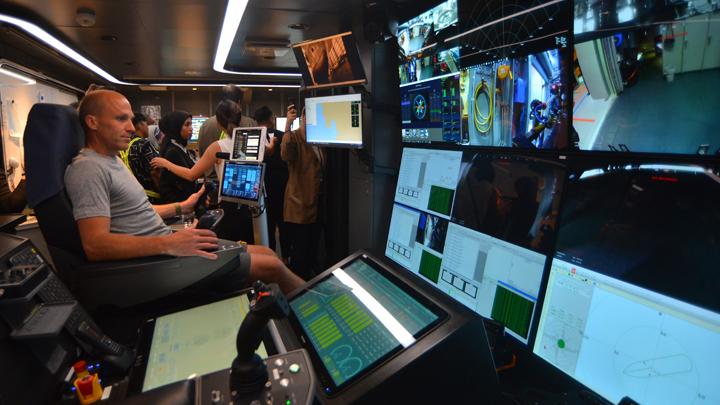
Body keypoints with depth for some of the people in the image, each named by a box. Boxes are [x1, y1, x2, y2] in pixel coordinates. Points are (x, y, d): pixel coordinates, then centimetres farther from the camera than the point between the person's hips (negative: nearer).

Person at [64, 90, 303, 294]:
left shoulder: (112, 160, 16)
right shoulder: (88, 168, -15)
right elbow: (95, 245, -26)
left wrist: (181, 207, 25)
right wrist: (169, 244, -33)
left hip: (169, 245, 10)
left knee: (266, 253, 5)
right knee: (272, 265, -7)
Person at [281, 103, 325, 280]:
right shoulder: (294, 137, -8)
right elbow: (285, 155, -31)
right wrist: (288, 125, -36)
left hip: (316, 204, 7)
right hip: (299, 206, -6)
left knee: (312, 252, 18)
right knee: (300, 254, -2)